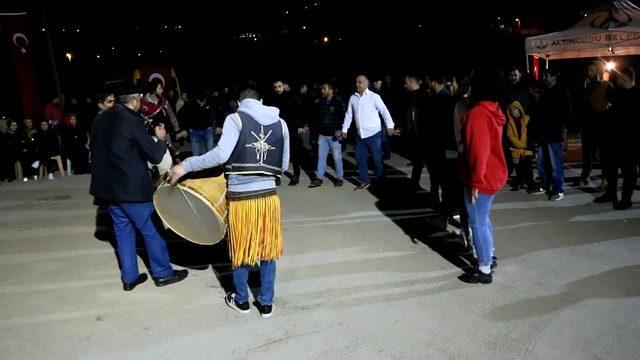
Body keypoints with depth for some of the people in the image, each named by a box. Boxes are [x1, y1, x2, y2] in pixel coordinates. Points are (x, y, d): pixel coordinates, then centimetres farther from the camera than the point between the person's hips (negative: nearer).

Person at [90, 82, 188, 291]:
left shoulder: (99, 119, 6)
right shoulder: (132, 121, -17)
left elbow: (97, 150, 16)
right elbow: (155, 156, -16)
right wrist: (161, 139, 2)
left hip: (107, 187, 7)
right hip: (131, 187, -7)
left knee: (123, 230, 15)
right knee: (150, 230, 6)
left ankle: (129, 277, 22)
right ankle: (163, 273, 18)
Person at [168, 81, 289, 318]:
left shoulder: (236, 119, -7)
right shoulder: (280, 123, 5)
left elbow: (221, 154, -20)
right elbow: (284, 165, 9)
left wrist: (185, 167, -13)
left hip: (240, 197, -2)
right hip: (268, 195, 3)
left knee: (241, 251, 15)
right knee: (267, 250, 15)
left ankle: (241, 301, 33)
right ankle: (266, 303, 26)